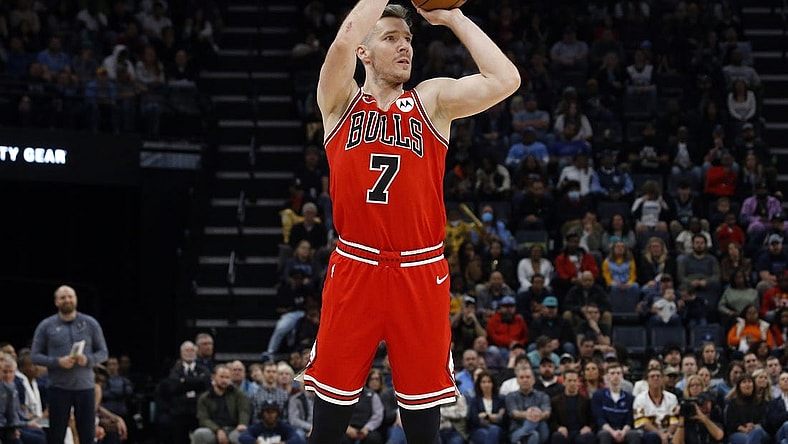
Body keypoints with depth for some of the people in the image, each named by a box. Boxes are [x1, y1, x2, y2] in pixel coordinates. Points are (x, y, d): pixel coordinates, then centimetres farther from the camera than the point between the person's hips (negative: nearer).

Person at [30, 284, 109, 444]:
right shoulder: (46, 326, 3)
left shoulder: (90, 324, 6)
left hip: (85, 387, 1)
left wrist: (88, 359, -13)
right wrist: (57, 362, -15)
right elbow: (36, 356, 2)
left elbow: (103, 352, 9)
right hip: (58, 387, -1)